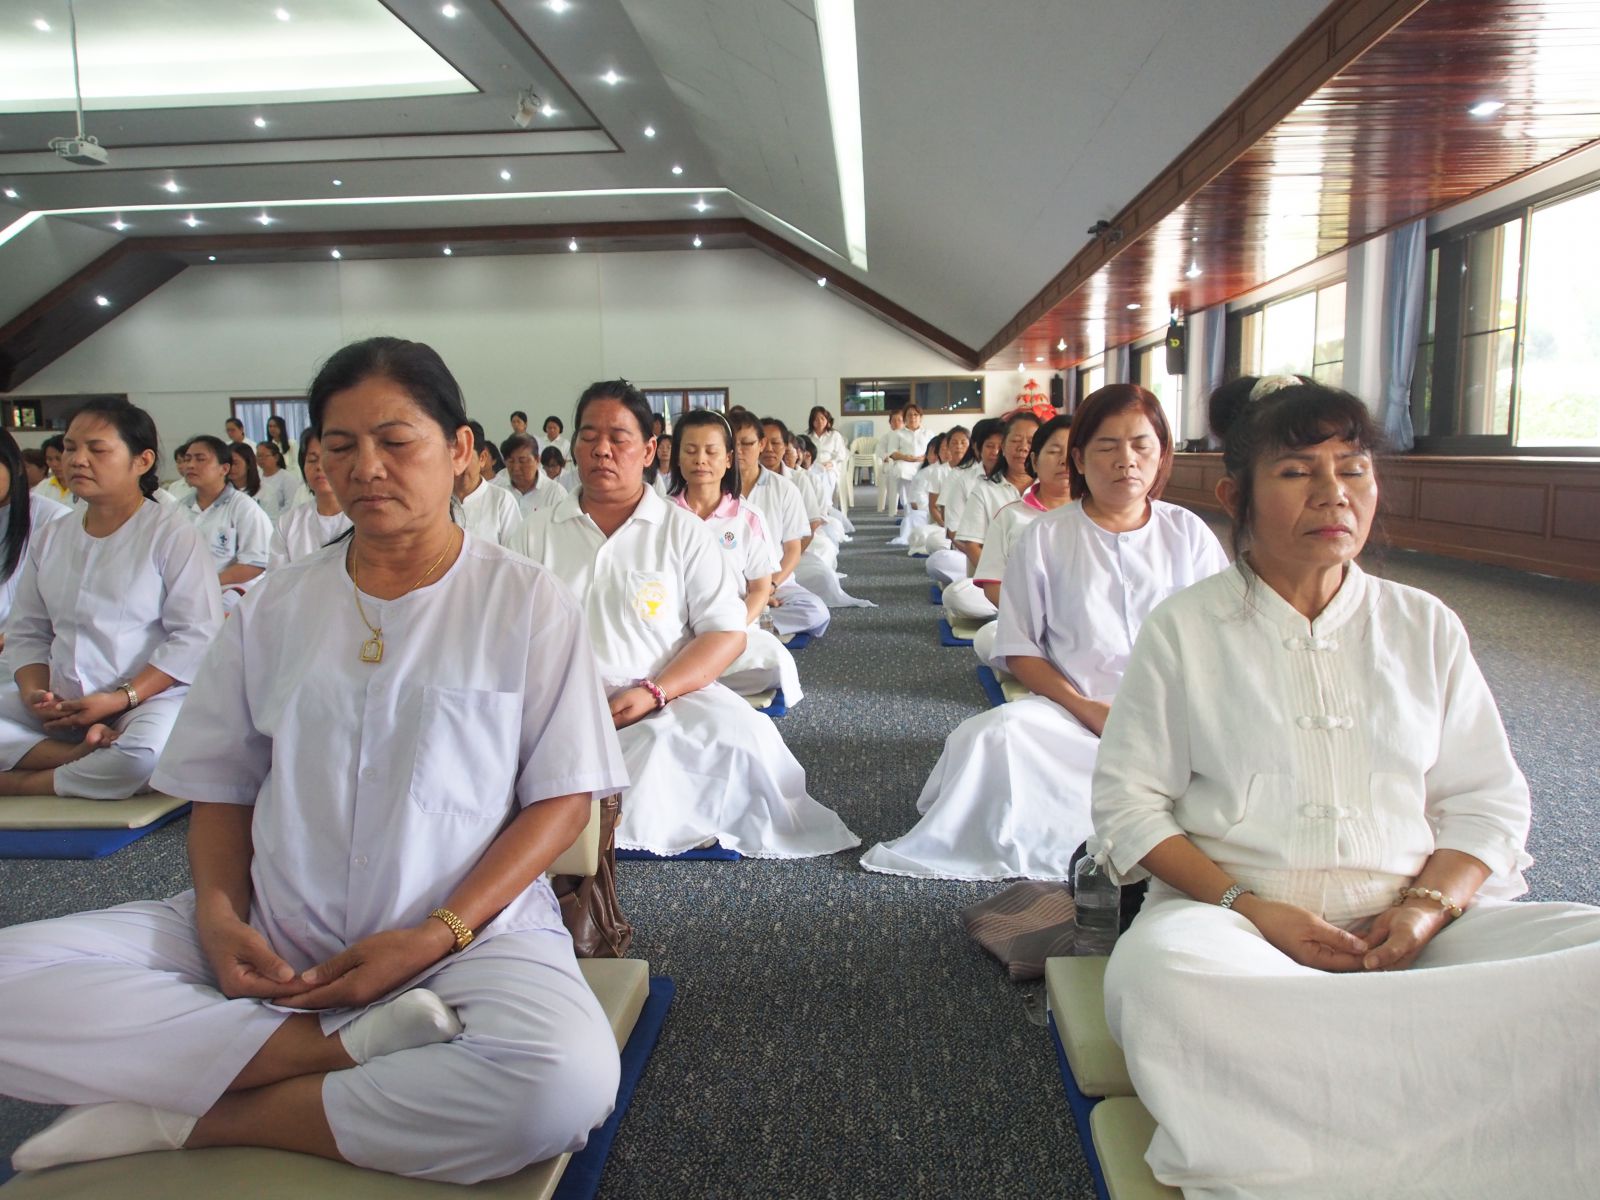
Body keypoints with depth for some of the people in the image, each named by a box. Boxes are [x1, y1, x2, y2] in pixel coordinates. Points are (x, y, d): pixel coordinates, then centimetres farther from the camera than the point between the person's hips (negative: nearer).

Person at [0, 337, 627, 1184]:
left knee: (567, 1078, -35)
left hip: (470, 932, -2)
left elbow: (563, 798, -2)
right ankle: (351, 1049, -19)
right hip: (269, 938, 3)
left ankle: (195, 1119, -16)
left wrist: (438, 935, -13)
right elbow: (220, 788, 13)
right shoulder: (273, 607, 10)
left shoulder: (527, 602, 0)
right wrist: (218, 913, -8)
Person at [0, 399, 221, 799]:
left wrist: (121, 698, -18)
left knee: (146, 755, -38)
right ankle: (85, 757, -20)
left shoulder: (174, 537, -5)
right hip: (61, 707, 6)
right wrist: (34, 692, -6)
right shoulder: (49, 537, 13)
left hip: (150, 696, -5)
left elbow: (196, 638, -12)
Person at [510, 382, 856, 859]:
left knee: (742, 735, -29)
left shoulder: (684, 530, 7)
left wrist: (654, 692, -15)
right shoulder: (536, 532, 13)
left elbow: (727, 632, 1)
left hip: (669, 700, 0)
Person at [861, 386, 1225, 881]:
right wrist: (1086, 709, -13)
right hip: (1074, 713, -2)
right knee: (997, 734, -31)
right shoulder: (1046, 538, 4)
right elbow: (1020, 651, 1)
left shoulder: (1188, 534, 9)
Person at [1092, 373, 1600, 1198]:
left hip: (1409, 922, 3)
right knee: (1161, 975, -37)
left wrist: (1428, 905, -8)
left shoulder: (1425, 627, 15)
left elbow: (1487, 801, 12)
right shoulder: (1185, 629, 5)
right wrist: (1249, 907, -13)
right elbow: (1128, 798, 1)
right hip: (1232, 911, -3)